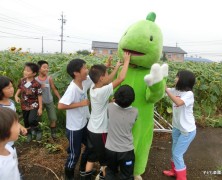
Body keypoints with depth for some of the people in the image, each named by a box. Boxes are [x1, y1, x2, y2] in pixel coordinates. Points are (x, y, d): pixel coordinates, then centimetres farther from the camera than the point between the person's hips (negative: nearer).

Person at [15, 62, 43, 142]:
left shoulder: (36, 84, -21)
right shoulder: (22, 81, -6)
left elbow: (39, 96, -14)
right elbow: (19, 89, 13)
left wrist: (40, 108, -13)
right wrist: (16, 95, -7)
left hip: (34, 105, -5)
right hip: (24, 105, 5)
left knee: (32, 120, -22)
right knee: (26, 121, 16)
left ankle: (38, 130, 10)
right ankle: (29, 133, 42)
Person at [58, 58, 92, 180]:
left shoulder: (85, 82, -7)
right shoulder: (72, 88, -28)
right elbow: (60, 106, -32)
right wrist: (81, 103, -28)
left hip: (84, 124, 8)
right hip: (74, 128, -8)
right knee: (74, 154, 12)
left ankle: (84, 169, 49)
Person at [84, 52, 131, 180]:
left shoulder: (93, 88, -5)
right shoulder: (103, 92, -28)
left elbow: (108, 81, 10)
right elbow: (121, 78, -27)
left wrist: (117, 67, 11)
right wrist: (127, 61, -15)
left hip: (91, 129, 8)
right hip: (100, 132, -7)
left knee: (91, 157, 22)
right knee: (105, 160, 16)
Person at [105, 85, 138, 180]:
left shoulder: (110, 107, -19)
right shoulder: (135, 112, -16)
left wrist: (114, 101, 16)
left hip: (110, 149, 1)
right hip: (126, 151, -1)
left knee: (110, 172, 26)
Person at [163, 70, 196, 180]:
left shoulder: (189, 94, -23)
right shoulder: (176, 90, -3)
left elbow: (178, 102, -40)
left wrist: (166, 89, -37)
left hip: (187, 130, -7)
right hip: (176, 127, 7)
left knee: (177, 154, 2)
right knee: (174, 151, 21)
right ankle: (174, 171, 44)